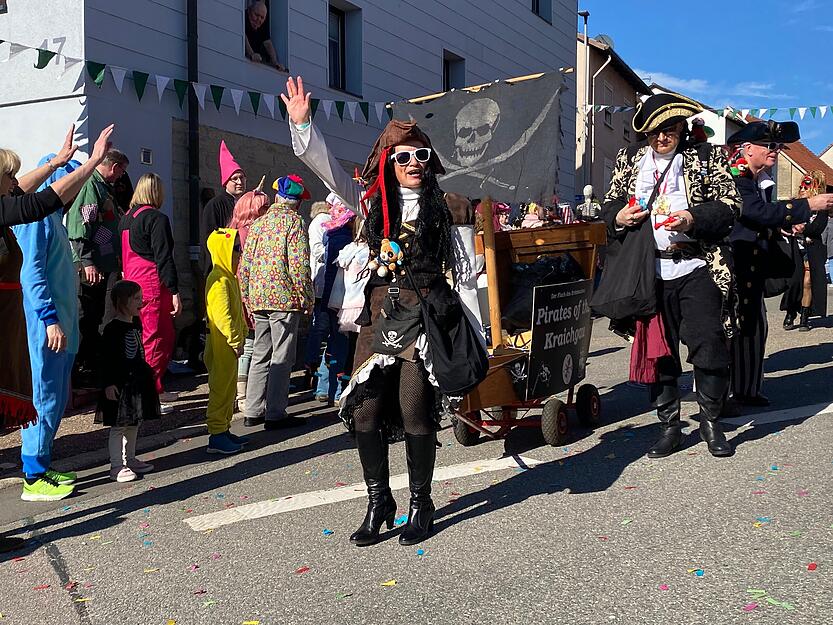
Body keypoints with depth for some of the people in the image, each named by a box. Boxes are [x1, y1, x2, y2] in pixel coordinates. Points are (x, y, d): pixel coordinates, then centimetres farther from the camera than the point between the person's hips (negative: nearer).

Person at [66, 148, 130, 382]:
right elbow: (81, 225, -19)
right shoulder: (90, 184, -11)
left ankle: (93, 362, 23)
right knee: (88, 317, -5)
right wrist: (87, 261, -23)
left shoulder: (103, 187, 21)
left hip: (103, 264, 10)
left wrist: (118, 261, 26)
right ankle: (82, 366, 0)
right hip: (91, 266, -10)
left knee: (96, 318, 15)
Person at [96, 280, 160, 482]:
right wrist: (108, 384, -21)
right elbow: (106, 359, -18)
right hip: (120, 384, -9)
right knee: (118, 426, -3)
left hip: (137, 382, 9)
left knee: (134, 423, 16)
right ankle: (116, 466, 1)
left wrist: (146, 373, 23)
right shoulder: (112, 329, -15)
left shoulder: (136, 324, 11)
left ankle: (130, 459, 28)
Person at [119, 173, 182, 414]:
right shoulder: (157, 218, -10)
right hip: (153, 286, -9)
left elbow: (123, 254, 19)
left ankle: (156, 390, 24)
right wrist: (175, 291, -15)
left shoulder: (126, 218, 16)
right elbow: (164, 258, -15)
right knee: (156, 340, -4)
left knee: (166, 336, 17)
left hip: (132, 284, 9)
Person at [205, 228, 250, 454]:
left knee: (229, 387, 16)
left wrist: (242, 332, 17)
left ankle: (224, 430, 25)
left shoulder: (230, 277, 14)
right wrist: (236, 341, -21)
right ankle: (217, 436, 1)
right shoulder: (219, 280, -19)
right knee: (221, 387, -4)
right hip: (222, 345, -10)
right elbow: (222, 315, -25)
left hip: (230, 343, 10)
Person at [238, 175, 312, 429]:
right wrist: (306, 299, -6)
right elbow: (299, 265, -14)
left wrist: (247, 299, 19)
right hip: (284, 298, -6)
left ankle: (253, 412, 17)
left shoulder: (259, 222, 13)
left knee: (260, 355, 13)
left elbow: (245, 264, 12)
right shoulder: (294, 221, -5)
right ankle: (275, 414, 0)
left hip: (258, 298, 6)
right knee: (282, 357, -2)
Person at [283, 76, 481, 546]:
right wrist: (302, 123, -12)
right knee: (366, 410, -2)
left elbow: (467, 277, 5)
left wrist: (476, 340, 5)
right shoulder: (373, 202, 10)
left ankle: (420, 506, 13)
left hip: (428, 314, -3)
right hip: (380, 312, 3)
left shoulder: (450, 208, 2)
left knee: (414, 411, -8)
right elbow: (327, 168, 2)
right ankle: (378, 504, 16)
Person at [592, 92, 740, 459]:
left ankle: (710, 421, 14)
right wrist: (618, 217, -3)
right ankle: (669, 426, 19)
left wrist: (694, 219, -16)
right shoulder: (629, 160, 14)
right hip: (650, 272, 3)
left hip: (697, 268, -3)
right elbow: (609, 205, 20)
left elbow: (729, 202, 1)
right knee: (658, 350, 7)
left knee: (709, 344, -5)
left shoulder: (705, 156, 5)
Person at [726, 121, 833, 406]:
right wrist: (807, 206, -23)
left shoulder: (762, 180, 14)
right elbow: (757, 211, -25)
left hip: (753, 269, 9)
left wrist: (786, 225, 6)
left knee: (755, 326, 11)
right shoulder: (735, 176, -14)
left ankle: (747, 389, 20)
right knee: (734, 327, -5)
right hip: (734, 267, -9)